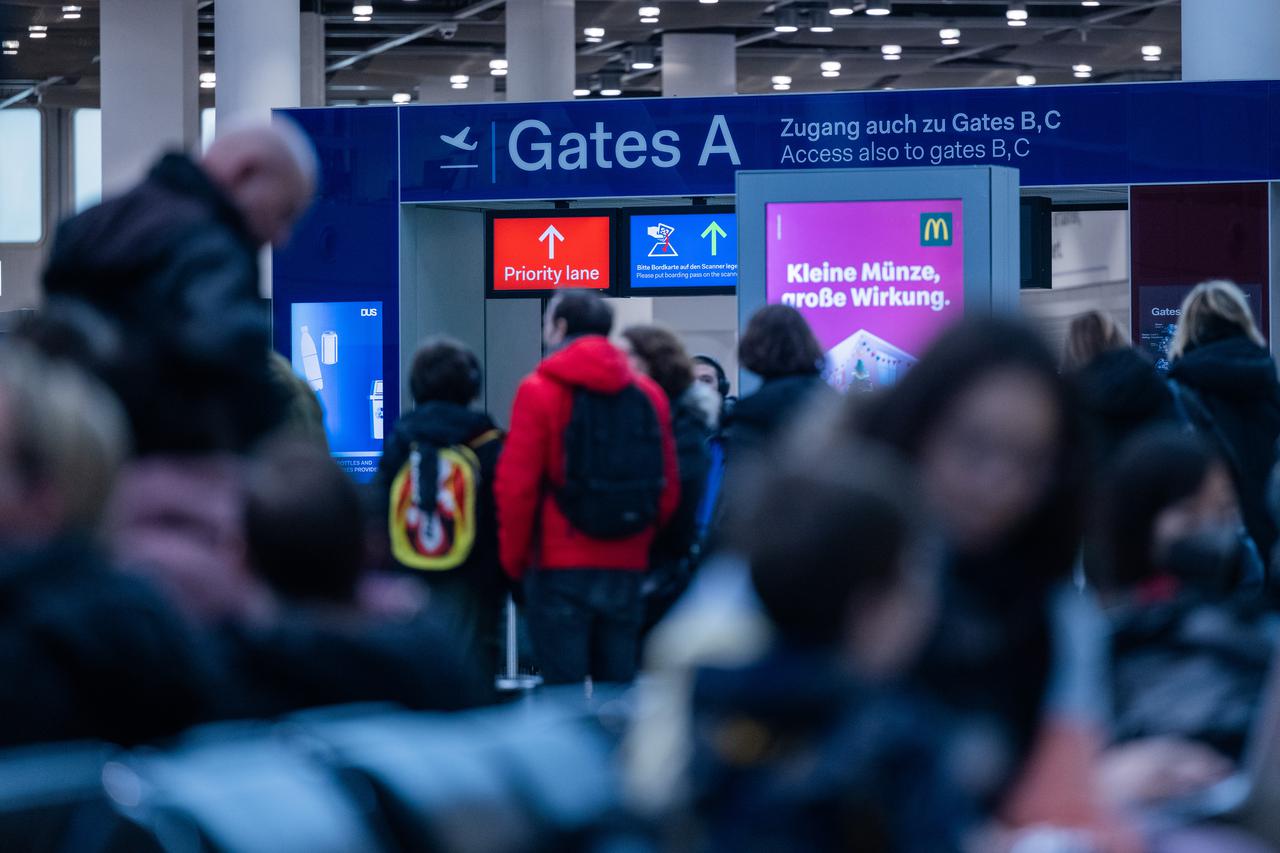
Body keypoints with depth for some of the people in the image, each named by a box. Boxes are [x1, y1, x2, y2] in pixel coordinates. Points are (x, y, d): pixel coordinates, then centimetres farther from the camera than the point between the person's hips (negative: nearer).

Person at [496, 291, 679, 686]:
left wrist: (514, 560, 2)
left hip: (560, 568, -4)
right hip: (627, 569, 4)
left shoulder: (539, 391, -6)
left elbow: (516, 486, -10)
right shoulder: (648, 393, 7)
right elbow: (668, 488, 7)